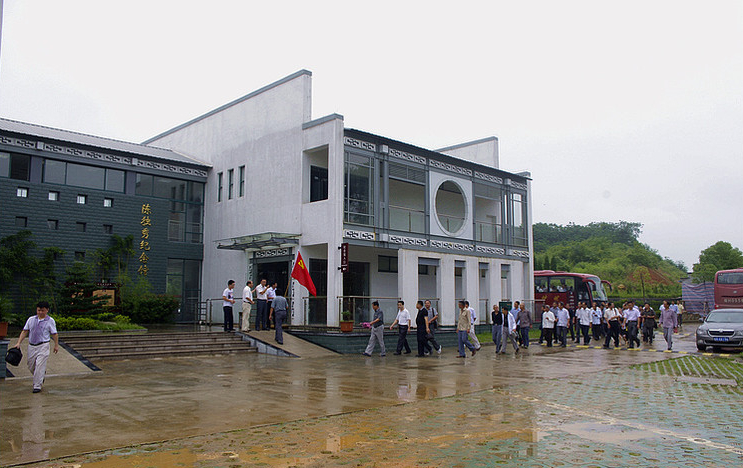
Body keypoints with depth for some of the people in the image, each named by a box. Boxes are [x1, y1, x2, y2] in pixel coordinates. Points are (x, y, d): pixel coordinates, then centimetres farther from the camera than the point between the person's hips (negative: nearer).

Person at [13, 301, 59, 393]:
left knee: (39, 366, -9)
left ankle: (37, 386, -1)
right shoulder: (31, 319, 8)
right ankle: (42, 376, 40)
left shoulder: (50, 321, -1)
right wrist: (18, 343, 1)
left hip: (43, 346, -4)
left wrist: (56, 345, 3)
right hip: (31, 346, 4)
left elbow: (54, 334, 3)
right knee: (30, 366, 12)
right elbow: (24, 331, 9)